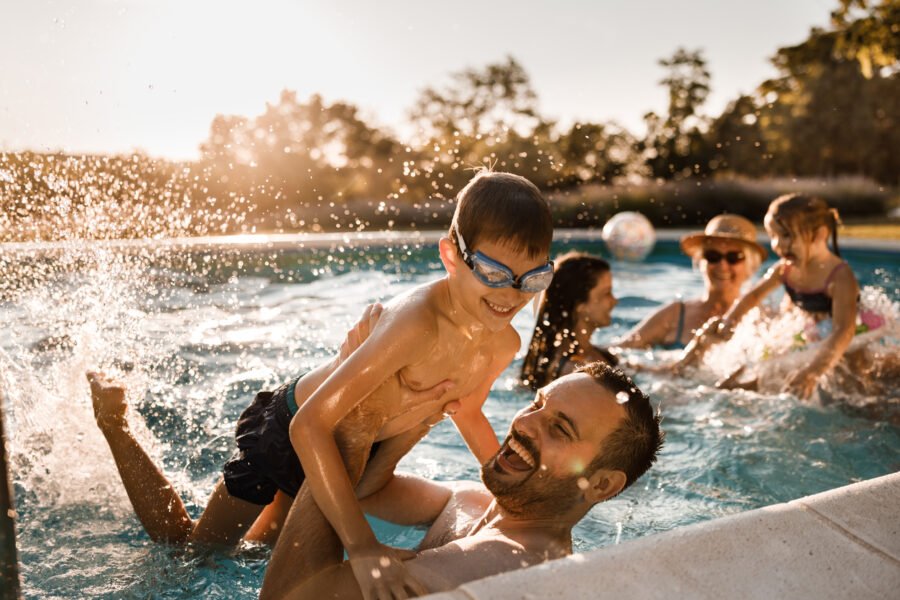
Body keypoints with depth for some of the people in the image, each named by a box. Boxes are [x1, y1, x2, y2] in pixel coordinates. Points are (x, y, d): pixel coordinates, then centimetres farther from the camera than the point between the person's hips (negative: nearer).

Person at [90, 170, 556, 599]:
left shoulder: (504, 344, -14)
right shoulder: (418, 321, -41)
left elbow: (466, 411, 8)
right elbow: (310, 426, -43)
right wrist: (362, 545, -48)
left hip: (350, 443, 7)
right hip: (291, 427, -7)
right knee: (189, 548, 15)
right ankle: (112, 416, 27)